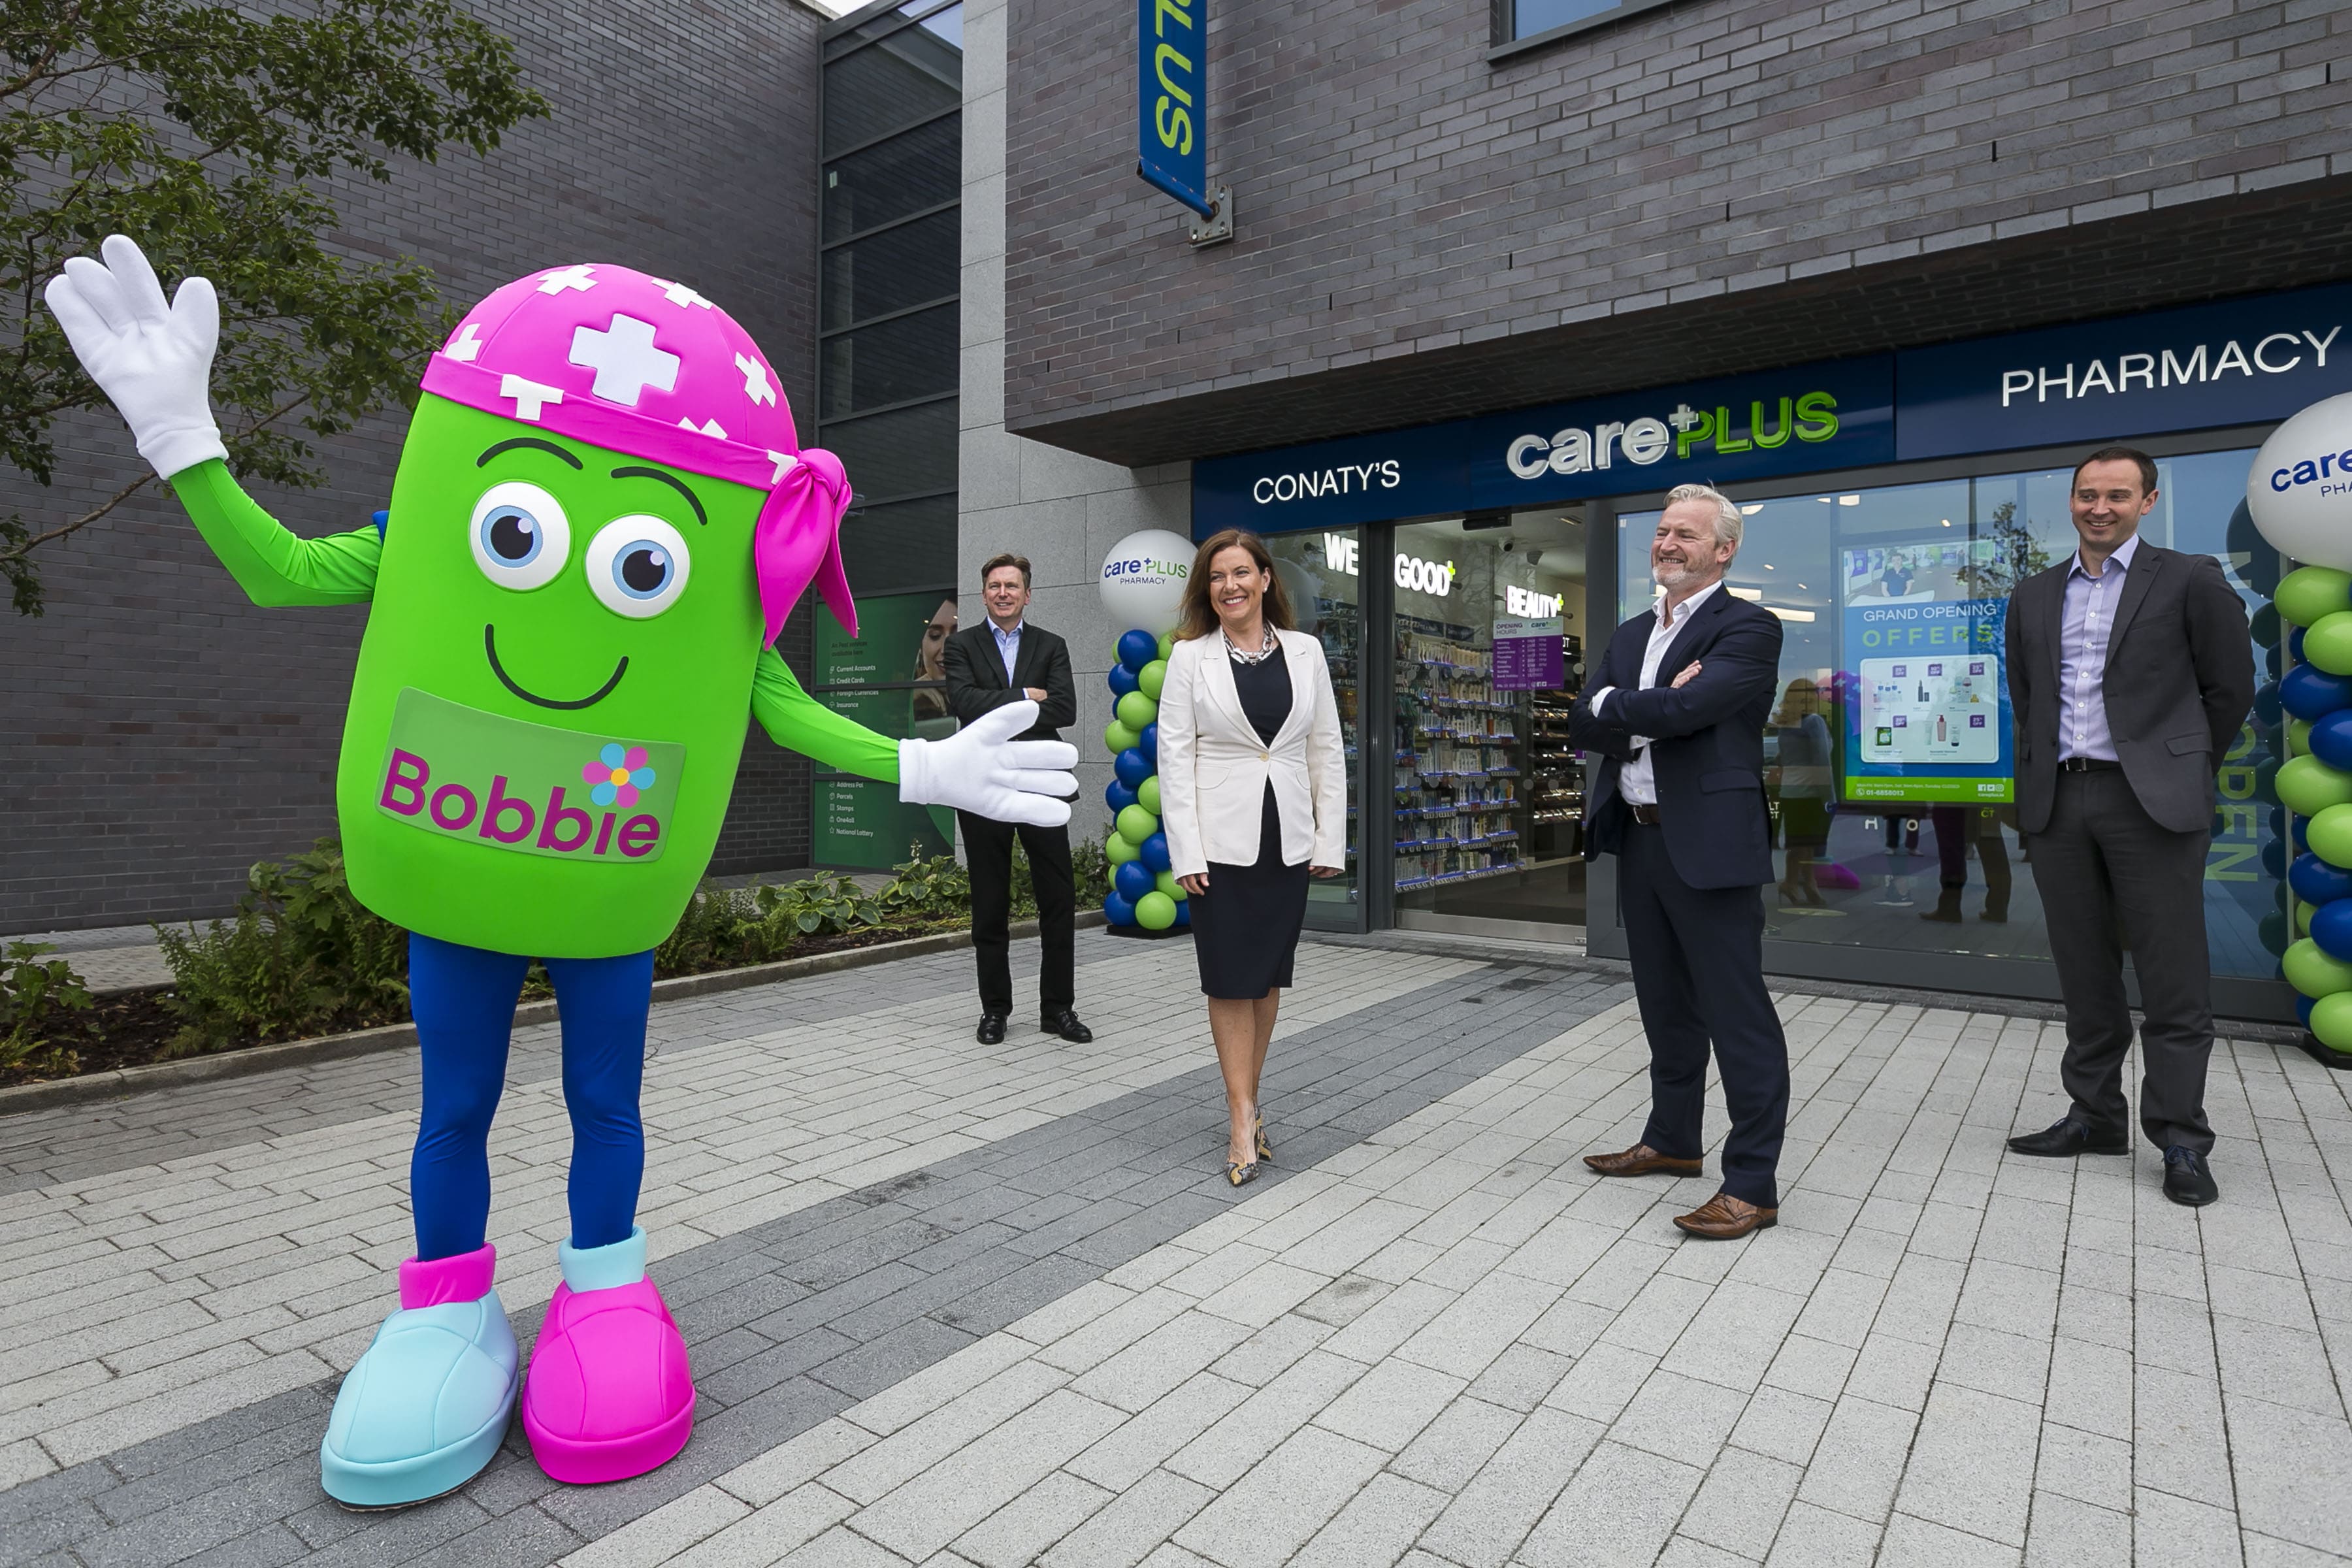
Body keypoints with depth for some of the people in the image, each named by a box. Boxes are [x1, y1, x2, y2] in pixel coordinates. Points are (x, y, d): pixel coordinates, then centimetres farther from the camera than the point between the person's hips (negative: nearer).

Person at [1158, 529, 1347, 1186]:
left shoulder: (1305, 651, 6)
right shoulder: (1190, 656, -1)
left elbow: (1327, 750, 7)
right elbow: (1175, 756, -5)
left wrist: (1330, 840, 2)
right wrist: (1186, 852, -11)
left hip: (1287, 838, 3)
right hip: (1221, 839, -3)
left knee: (1269, 977, 11)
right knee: (1231, 982, 1)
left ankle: (1246, 1099, 27)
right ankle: (1244, 1121, 9)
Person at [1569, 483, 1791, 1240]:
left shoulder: (1748, 629, -7)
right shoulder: (1630, 635, 15)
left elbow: (1687, 707, -24)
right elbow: (1583, 727, 2)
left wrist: (1616, 707, -7)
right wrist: (1654, 709, -15)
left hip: (1710, 845, -8)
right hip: (1638, 839, 8)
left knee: (1737, 1014, -1)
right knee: (1667, 1006, 19)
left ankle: (1752, 1184, 8)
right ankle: (1672, 1141, 34)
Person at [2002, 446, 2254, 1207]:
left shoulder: (2188, 580, 1)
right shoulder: (2034, 596, 13)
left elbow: (2230, 687, 4)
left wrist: (2183, 774, 8)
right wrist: (2041, 778, 15)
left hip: (2150, 801, -4)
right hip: (2060, 802, 4)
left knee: (2173, 978, 0)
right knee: (2085, 974, 10)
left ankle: (2181, 1138, 9)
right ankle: (2096, 1116, 20)